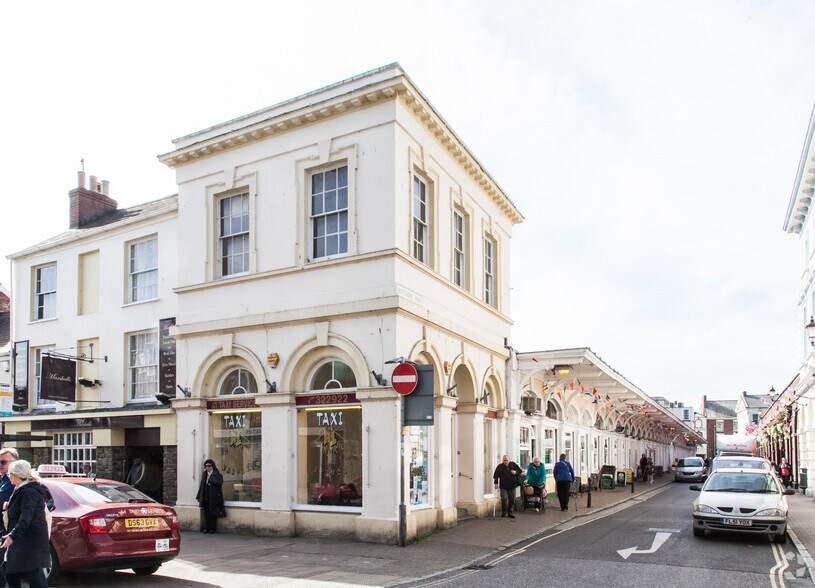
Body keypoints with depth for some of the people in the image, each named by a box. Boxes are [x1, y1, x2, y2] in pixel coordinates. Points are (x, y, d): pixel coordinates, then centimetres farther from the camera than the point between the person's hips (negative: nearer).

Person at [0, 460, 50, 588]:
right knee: (10, 575, 17)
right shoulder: (20, 490, 17)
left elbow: (26, 517, -30)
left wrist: (13, 535, -38)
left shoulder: (29, 492, -17)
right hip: (21, 542, 11)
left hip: (30, 542, -11)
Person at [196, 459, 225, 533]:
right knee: (206, 513, 5)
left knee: (213, 514, -1)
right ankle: (206, 528, 12)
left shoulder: (217, 475, -4)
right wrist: (199, 497, 11)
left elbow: (219, 482, -21)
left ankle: (212, 528, 6)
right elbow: (202, 486, 14)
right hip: (205, 498, 5)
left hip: (214, 498, -5)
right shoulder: (205, 475, 14)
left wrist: (210, 481, -22)